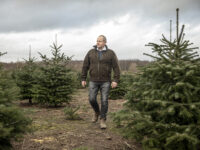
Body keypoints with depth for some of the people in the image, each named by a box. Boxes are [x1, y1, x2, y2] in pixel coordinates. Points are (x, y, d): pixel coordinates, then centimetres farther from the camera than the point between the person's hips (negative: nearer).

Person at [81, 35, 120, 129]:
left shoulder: (111, 53, -3)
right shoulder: (91, 52, 1)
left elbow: (116, 67, -5)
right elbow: (85, 66, 4)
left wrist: (116, 80, -13)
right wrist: (83, 79, 1)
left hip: (105, 81, -1)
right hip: (93, 81, 2)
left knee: (104, 101, -3)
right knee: (92, 99, -4)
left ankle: (102, 120, 8)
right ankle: (97, 112, 26)